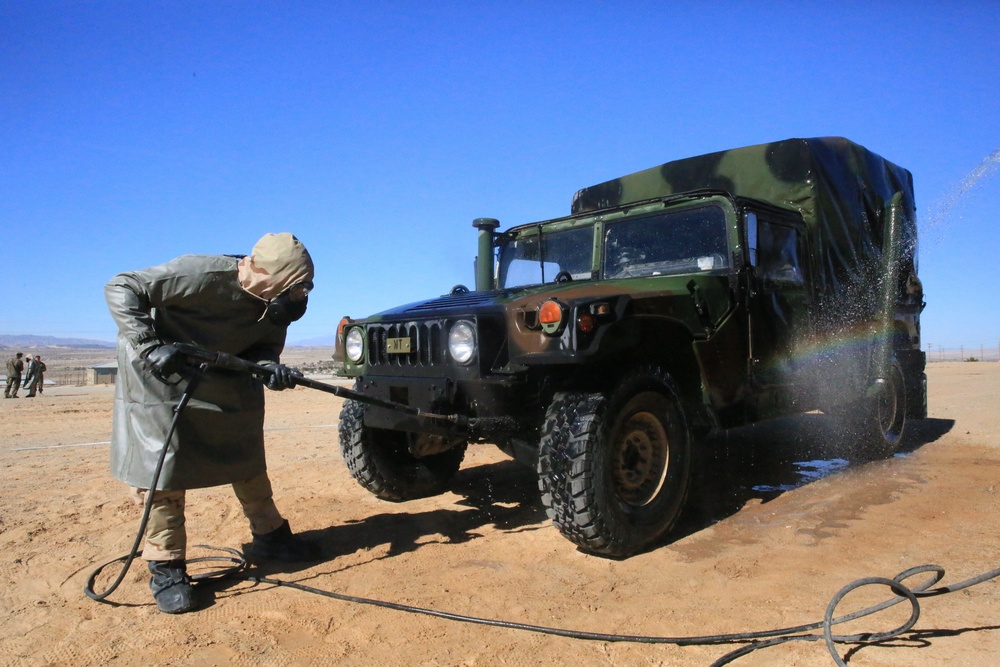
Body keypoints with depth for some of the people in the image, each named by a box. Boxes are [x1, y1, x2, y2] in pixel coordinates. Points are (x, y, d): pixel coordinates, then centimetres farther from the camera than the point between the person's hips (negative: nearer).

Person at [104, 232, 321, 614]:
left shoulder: (275, 302, -13)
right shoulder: (201, 274, -33)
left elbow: (264, 347, -5)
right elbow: (120, 289, -28)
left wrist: (269, 366, -29)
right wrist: (149, 346, -37)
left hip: (222, 382, 7)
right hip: (160, 379, -6)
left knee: (247, 456, 10)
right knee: (162, 468, -6)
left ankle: (269, 537, 25)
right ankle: (166, 568, 7)